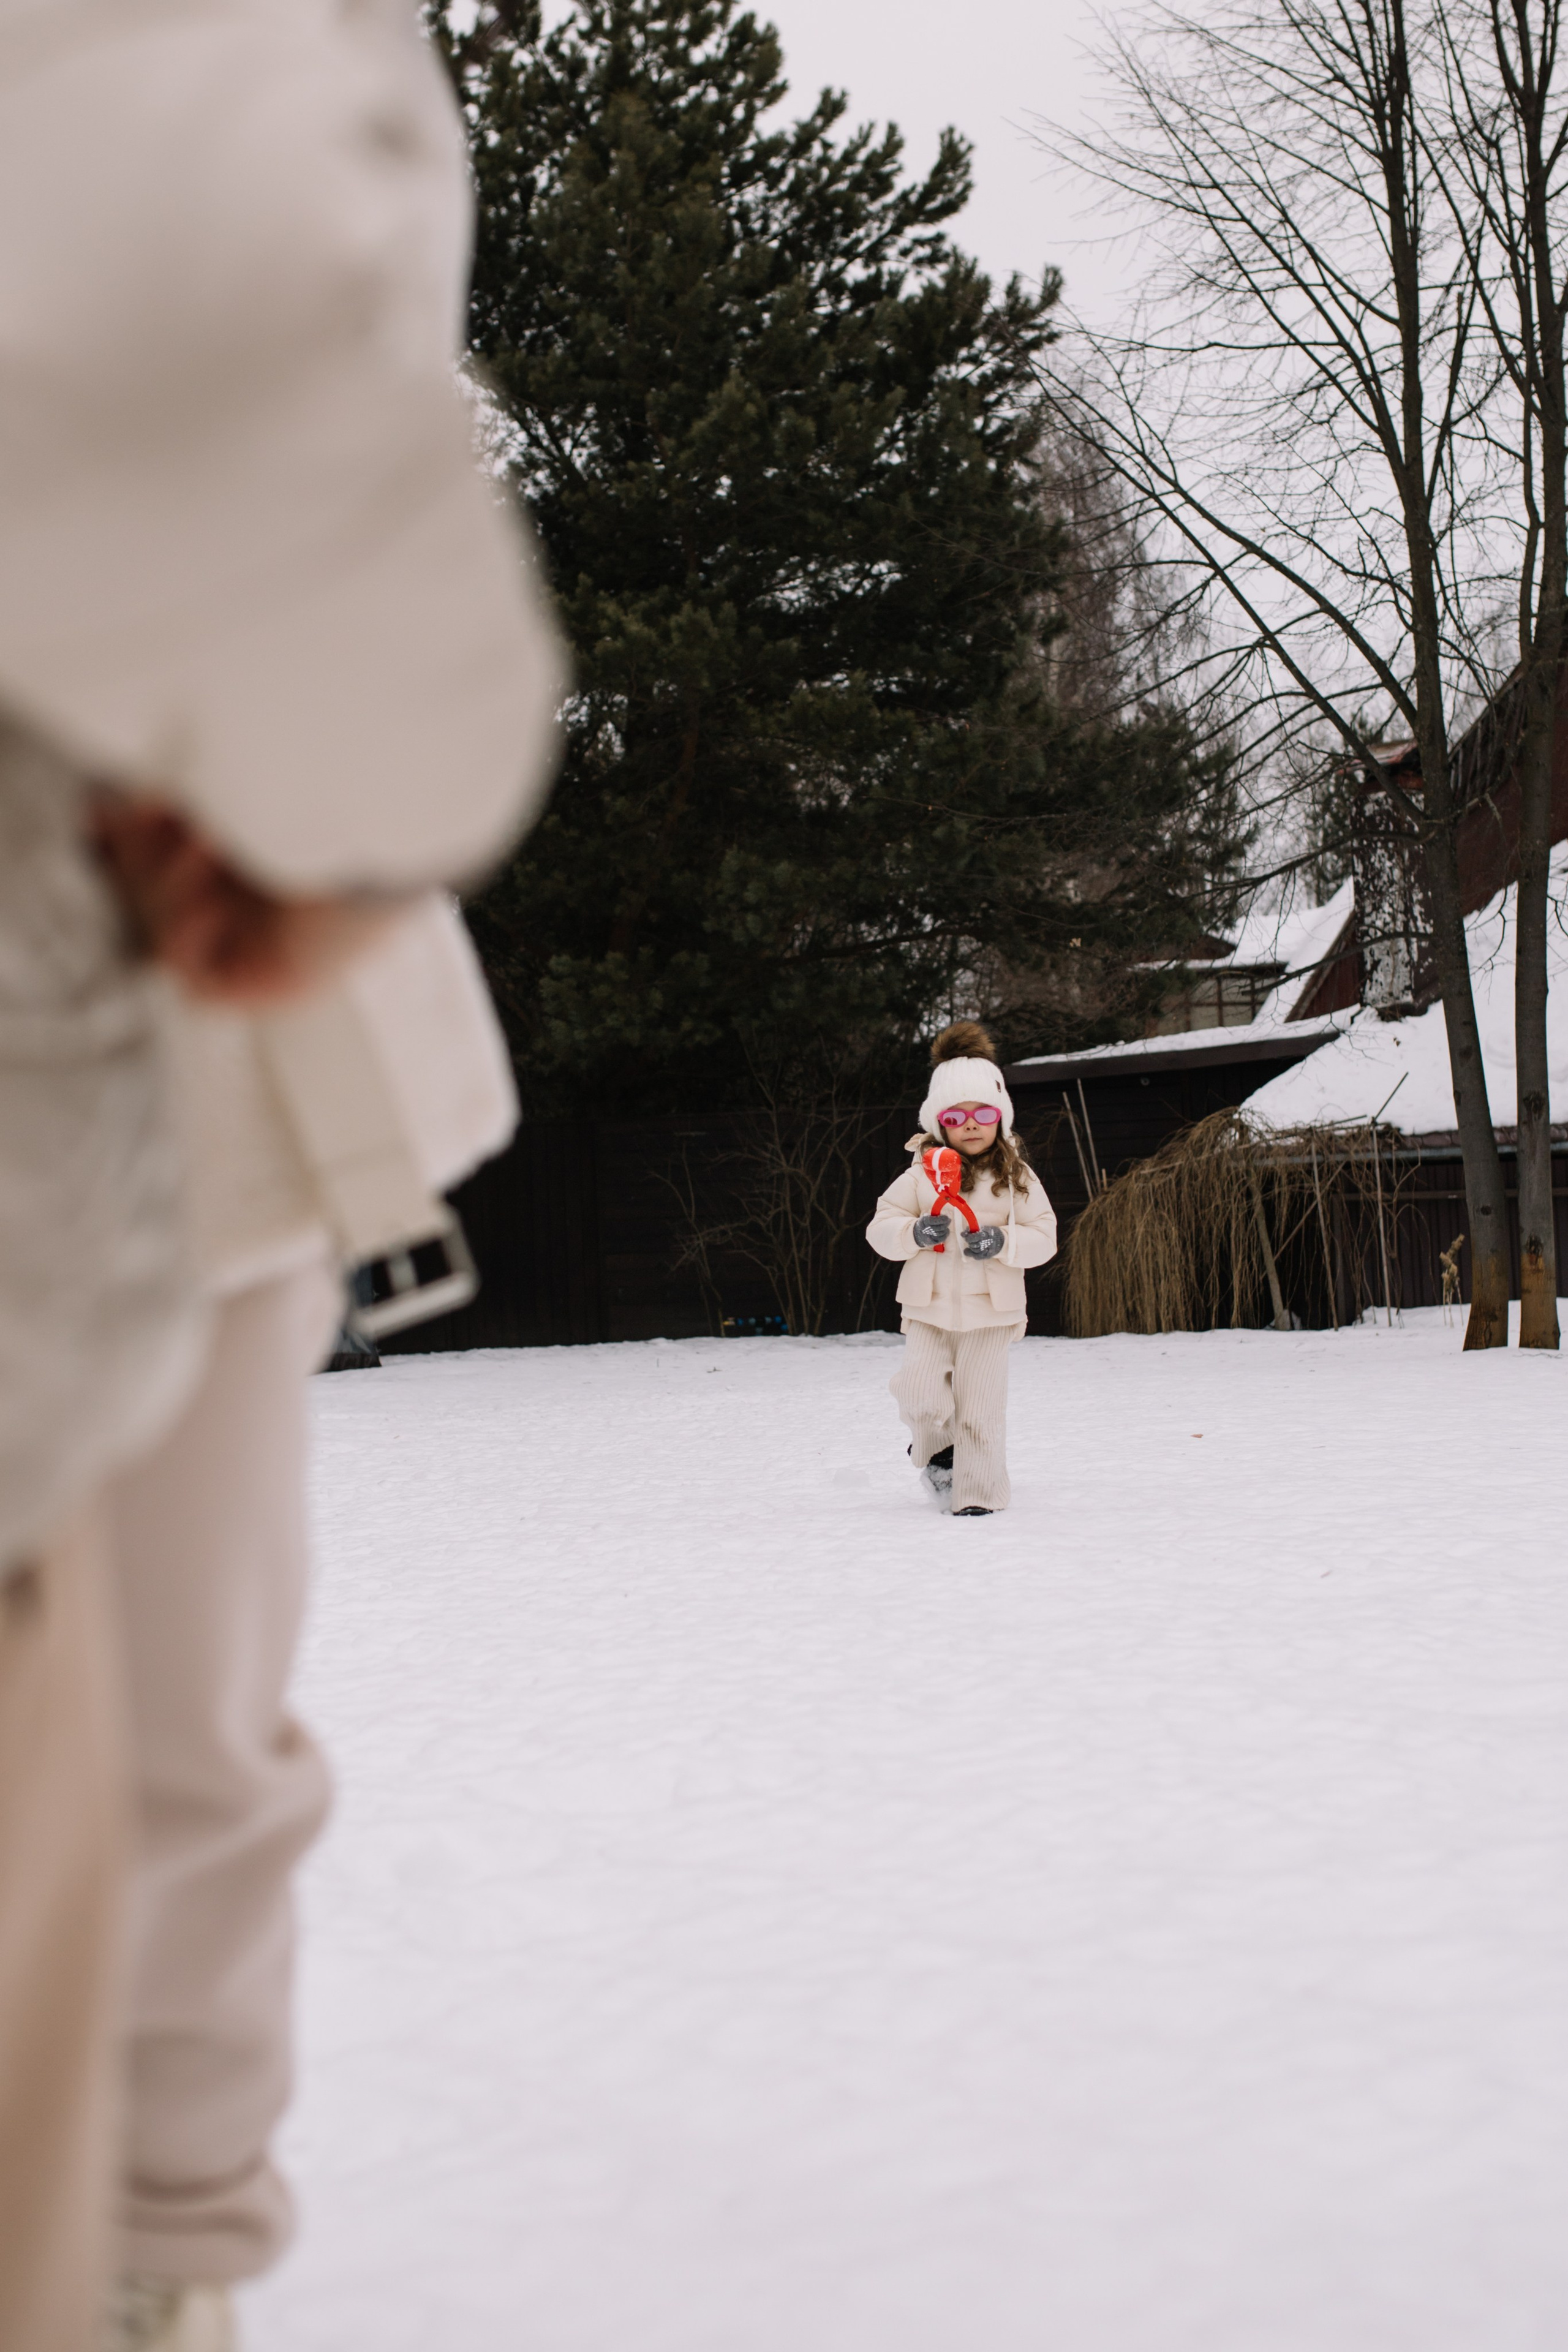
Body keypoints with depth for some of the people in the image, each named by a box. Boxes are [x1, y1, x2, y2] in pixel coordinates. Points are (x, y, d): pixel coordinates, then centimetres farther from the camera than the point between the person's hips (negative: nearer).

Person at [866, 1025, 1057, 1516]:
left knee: (980, 1409, -1)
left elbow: (1044, 1236, -1)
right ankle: (936, 1446, 19)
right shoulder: (923, 1175, 2)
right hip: (930, 1311, 1)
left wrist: (1002, 1242, -19)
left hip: (989, 1312, -1)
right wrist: (915, 1232, -18)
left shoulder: (1016, 1178, 1)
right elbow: (880, 1227, 2)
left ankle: (979, 1494, 13)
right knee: (921, 1394, -13)